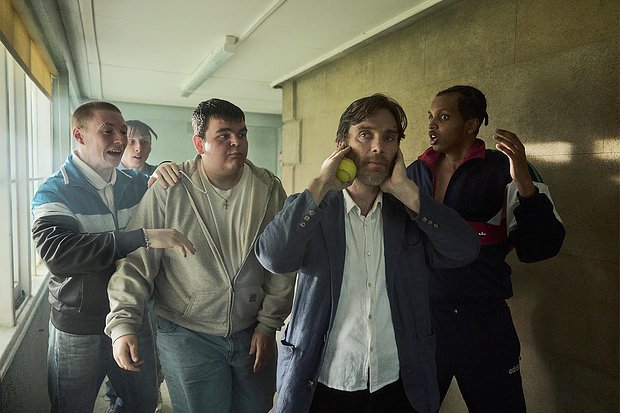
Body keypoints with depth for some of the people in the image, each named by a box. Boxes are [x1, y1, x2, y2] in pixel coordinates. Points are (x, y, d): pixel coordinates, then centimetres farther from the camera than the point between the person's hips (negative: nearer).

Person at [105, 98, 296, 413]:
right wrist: (123, 325, -18)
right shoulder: (168, 191, -12)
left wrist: (268, 324, 0)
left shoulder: (269, 189, -5)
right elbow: (136, 261, -9)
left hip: (253, 334, 3)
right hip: (187, 336, -3)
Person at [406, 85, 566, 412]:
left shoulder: (505, 169, -7)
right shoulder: (414, 172, 5)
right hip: (419, 315, 3)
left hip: (483, 321, -3)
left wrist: (525, 185, -26)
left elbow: (537, 248, -11)